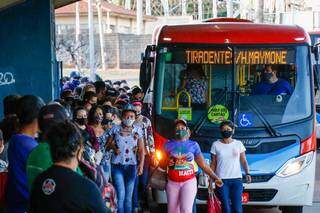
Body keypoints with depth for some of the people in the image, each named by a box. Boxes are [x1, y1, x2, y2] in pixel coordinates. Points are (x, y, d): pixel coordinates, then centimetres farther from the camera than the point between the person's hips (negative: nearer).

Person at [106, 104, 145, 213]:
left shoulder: (137, 131, 4)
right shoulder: (116, 129, 2)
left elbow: (141, 149, 1)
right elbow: (109, 142, 11)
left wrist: (141, 164, -11)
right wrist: (114, 147, -10)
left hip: (131, 166, 1)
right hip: (117, 165, -1)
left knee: (128, 196, 6)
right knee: (120, 194, -11)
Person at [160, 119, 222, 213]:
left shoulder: (193, 145, 4)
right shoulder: (168, 144, 5)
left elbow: (203, 164, 5)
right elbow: (162, 165, 11)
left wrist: (214, 177, -2)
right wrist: (167, 163, -11)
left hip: (189, 182, -2)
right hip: (172, 183, 2)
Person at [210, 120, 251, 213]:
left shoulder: (238, 144, 7)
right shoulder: (216, 145, 4)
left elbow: (244, 161, 7)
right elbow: (213, 164, 7)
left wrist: (247, 173, -10)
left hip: (236, 179, 1)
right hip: (221, 180, -1)